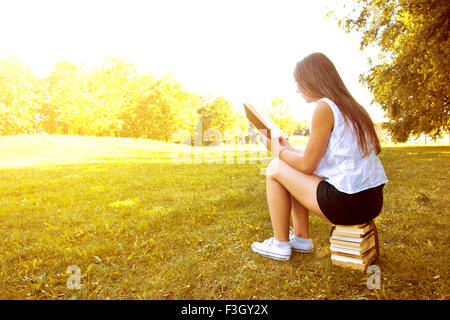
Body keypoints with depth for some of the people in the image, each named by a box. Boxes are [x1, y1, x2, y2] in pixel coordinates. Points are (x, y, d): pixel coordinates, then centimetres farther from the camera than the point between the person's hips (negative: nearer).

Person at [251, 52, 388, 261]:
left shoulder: (325, 107, -13)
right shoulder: (350, 107, 14)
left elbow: (308, 165, -10)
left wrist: (279, 151, 5)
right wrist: (288, 149, 19)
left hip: (349, 204, -9)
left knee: (275, 169, 1)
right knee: (295, 173, 22)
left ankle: (280, 244, 12)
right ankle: (301, 238, 27)